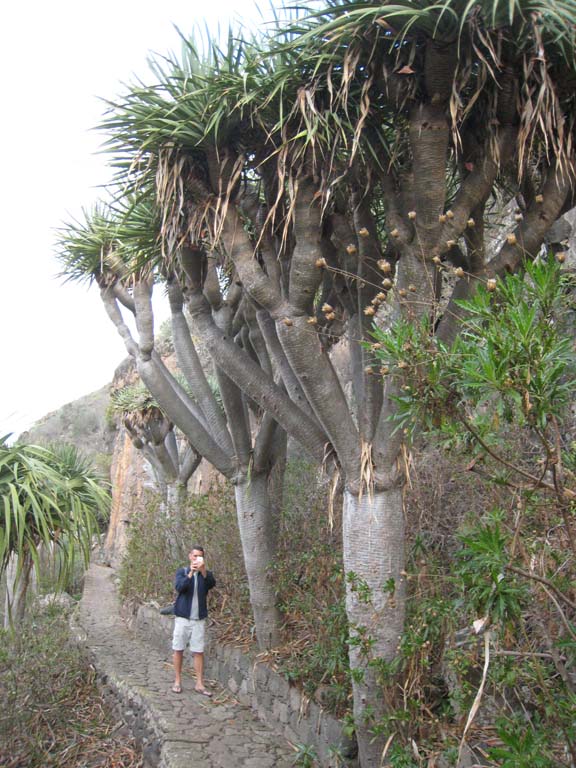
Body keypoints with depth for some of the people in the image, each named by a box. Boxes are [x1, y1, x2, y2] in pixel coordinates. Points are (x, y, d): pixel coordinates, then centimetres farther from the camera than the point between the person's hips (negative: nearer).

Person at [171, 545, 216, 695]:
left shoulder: (206, 574, 4)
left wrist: (203, 570, -33)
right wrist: (191, 572, -29)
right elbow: (179, 587, -17)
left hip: (199, 619, 1)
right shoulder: (182, 572, 1)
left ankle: (199, 684, 9)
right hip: (182, 617, -1)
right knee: (178, 649, 6)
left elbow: (212, 584, -17)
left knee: (199, 651, 2)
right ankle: (177, 681, 18)